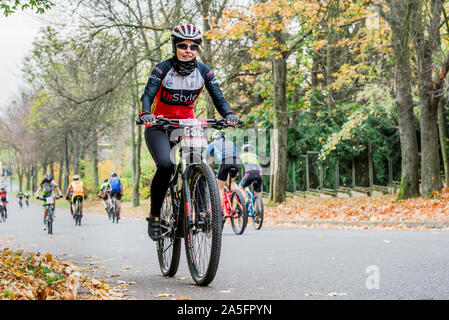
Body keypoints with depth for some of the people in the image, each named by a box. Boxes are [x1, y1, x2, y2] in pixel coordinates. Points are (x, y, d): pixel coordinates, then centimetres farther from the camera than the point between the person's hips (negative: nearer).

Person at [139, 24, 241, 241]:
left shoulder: (203, 72, -3)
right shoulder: (163, 69, -11)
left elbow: (218, 98, -10)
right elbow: (148, 95, -22)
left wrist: (229, 114, -31)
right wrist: (145, 114, -43)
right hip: (159, 127, -3)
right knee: (165, 165, -30)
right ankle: (154, 216, -13)